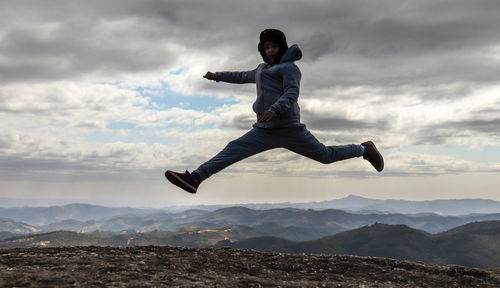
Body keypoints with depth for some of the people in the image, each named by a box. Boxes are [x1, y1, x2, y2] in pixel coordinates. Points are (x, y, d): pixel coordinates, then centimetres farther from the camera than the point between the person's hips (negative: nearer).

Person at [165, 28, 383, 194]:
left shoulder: (289, 66, 2)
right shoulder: (263, 69, 26)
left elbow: (292, 93, -12)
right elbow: (243, 76, 42)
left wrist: (274, 110, -28)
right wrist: (217, 76, 48)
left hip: (288, 127, -7)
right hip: (264, 130, 7)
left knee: (326, 155, -3)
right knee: (233, 150, -6)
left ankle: (364, 149, 19)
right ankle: (194, 179, -13)